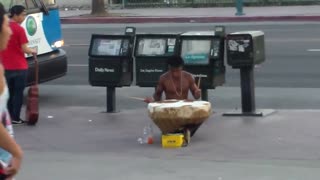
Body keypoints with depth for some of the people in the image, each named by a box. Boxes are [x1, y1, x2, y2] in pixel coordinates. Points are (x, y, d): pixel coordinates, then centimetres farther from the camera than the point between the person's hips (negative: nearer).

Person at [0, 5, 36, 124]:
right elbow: (24, 49, -14)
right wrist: (33, 51, 5)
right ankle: (15, 118, 5)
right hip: (19, 67, -5)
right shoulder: (19, 29, -14)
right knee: (18, 93, 4)